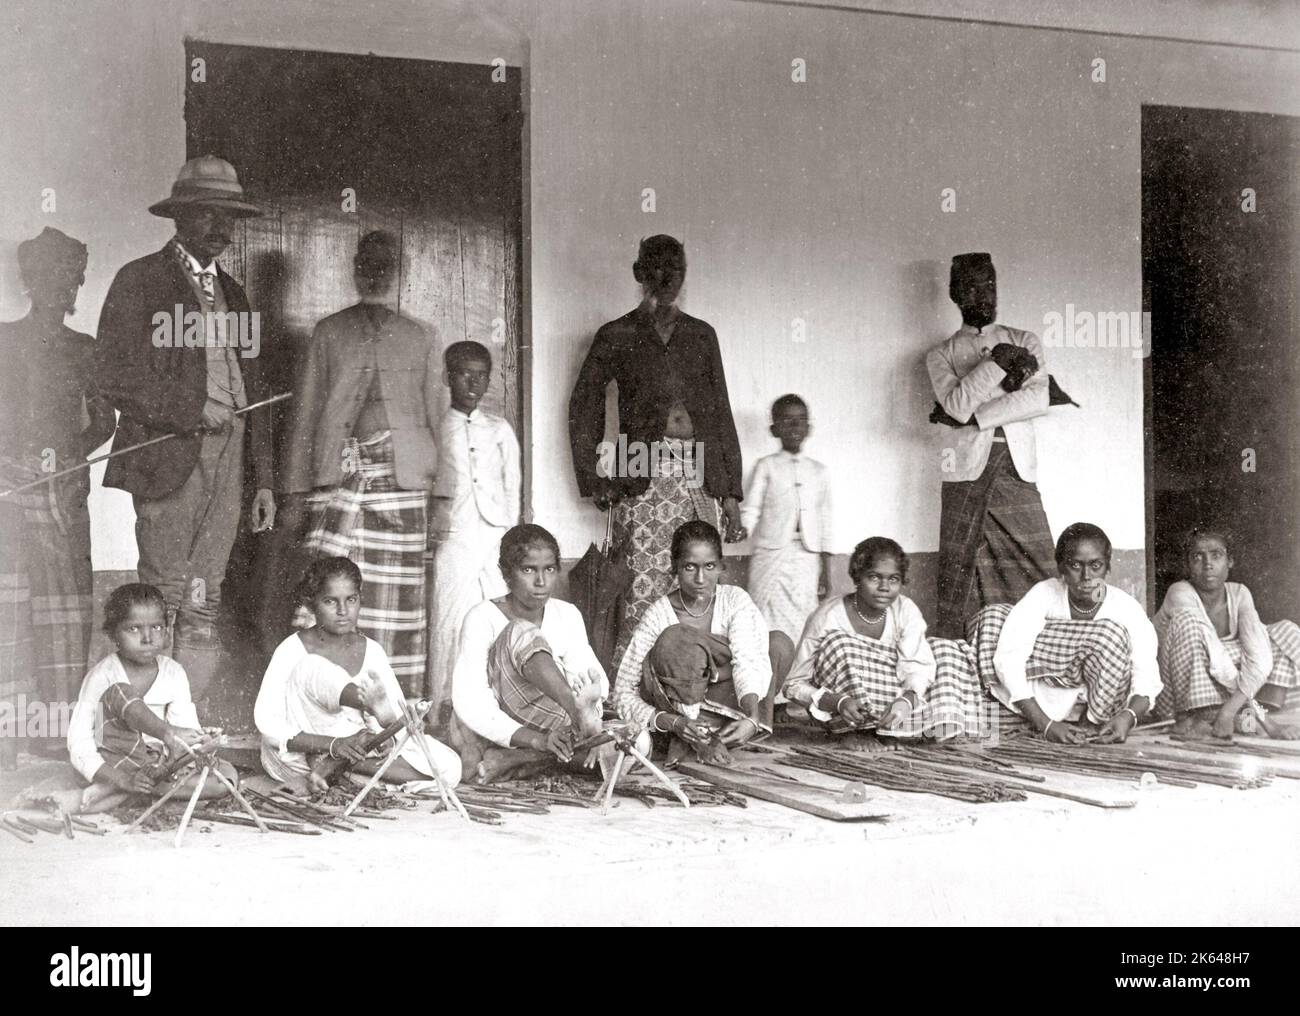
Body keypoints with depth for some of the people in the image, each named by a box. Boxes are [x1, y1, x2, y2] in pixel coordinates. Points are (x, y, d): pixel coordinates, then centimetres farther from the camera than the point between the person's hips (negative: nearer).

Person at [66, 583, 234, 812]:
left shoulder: (173, 673, 3)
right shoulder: (102, 676, -10)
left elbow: (187, 726, -2)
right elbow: (79, 744, -15)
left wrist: (196, 743, -29)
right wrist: (123, 778, -30)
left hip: (159, 759, 5)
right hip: (117, 759, -5)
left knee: (228, 777, -21)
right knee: (118, 694, -25)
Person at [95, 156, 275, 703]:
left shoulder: (231, 291, 21)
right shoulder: (139, 280, 1)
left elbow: (253, 387, 21)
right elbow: (114, 375, -8)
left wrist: (263, 478, 15)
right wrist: (190, 410, -15)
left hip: (227, 455, 6)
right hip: (170, 454, -6)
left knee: (203, 608, 4)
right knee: (161, 603, -6)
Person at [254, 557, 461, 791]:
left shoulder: (372, 651, 6)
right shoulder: (292, 651, -7)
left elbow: (397, 714, 1)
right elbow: (266, 723, -17)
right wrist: (332, 744, -29)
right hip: (298, 754, -4)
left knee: (448, 767, -18)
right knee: (313, 670, -25)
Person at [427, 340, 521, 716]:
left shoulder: (500, 430, 13)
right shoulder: (434, 429, 5)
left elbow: (512, 488, 15)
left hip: (497, 542, 2)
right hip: (454, 540, -2)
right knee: (448, 625, -6)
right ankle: (442, 710, 1)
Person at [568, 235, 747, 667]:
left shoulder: (701, 335, 17)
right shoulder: (617, 337, 9)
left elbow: (721, 412, 16)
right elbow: (583, 405, 9)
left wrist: (730, 491, 10)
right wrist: (597, 480, 0)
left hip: (701, 478, 3)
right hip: (645, 481, -3)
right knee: (644, 593, -10)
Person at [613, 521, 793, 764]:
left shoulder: (734, 600, -7)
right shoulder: (659, 614, -14)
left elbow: (749, 658, -25)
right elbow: (624, 695, -16)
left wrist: (752, 719, -44)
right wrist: (672, 722, -33)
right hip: (676, 707, -3)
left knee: (780, 643, -18)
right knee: (675, 639, -30)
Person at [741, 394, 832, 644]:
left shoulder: (818, 471, 13)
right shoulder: (766, 466, 5)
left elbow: (825, 522, 14)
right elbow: (750, 511, 0)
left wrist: (826, 571, 11)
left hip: (807, 558, 3)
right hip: (771, 555, -2)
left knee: (802, 624, -2)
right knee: (771, 627, -8)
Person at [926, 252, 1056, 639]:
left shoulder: (1025, 342, 15)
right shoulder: (941, 356, 12)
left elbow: (1040, 398, -3)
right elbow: (956, 404, -8)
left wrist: (976, 415, -8)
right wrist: (999, 361, -11)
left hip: (1017, 467, 1)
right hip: (968, 469, -1)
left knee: (1041, 570, -4)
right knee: (957, 568, -3)